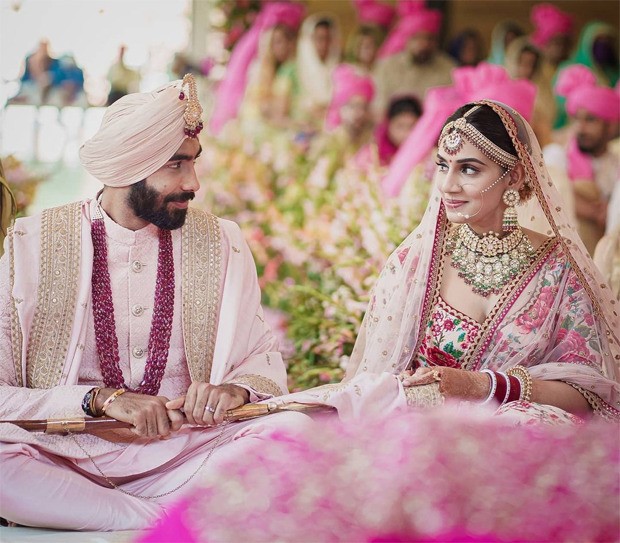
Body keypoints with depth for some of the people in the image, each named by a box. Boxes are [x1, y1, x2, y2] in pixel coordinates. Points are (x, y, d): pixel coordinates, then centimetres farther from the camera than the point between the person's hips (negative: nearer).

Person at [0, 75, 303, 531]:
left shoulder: (220, 244, 8)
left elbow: (265, 360, 12)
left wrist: (236, 388, -12)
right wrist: (101, 399, -21)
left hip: (182, 458, 2)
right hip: (68, 456, -1)